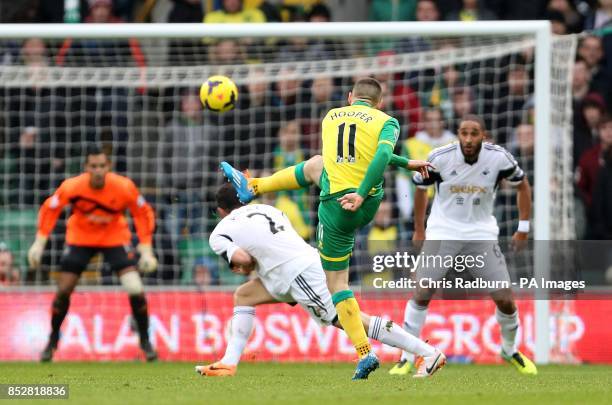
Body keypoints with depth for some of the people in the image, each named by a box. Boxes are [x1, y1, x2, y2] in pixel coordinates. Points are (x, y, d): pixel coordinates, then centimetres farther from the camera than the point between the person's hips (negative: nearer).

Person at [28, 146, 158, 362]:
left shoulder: (124, 187, -25)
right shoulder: (72, 187, -24)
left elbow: (144, 214, -9)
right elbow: (49, 209, -7)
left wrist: (146, 249, -13)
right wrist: (39, 243, -10)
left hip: (115, 237, -1)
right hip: (80, 237, 1)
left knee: (135, 290, -16)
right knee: (63, 290, -3)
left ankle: (145, 341, 4)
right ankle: (52, 341, 20)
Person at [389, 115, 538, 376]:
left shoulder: (499, 158, -14)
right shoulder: (440, 158, -15)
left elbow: (522, 185, 6)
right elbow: (421, 188, 4)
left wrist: (524, 227, 5)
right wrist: (419, 230, 11)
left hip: (482, 234, 1)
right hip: (443, 232, -1)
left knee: (505, 300, -4)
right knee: (421, 294, -12)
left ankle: (510, 351, 23)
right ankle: (406, 359, 0)